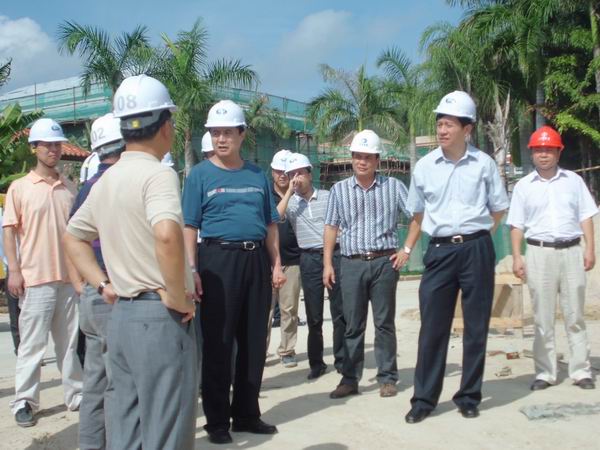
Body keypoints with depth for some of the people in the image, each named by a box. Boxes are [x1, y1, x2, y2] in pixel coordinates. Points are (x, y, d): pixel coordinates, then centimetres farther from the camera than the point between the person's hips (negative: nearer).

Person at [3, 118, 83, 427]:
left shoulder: (70, 189, 10)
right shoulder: (19, 187, -1)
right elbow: (9, 230, -2)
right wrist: (14, 270, -10)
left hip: (69, 277, 4)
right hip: (35, 278, -4)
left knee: (71, 342, 10)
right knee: (32, 343, 2)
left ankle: (76, 395, 19)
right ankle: (24, 402, 11)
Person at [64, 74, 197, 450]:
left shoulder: (106, 180, 12)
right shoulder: (157, 173, -14)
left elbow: (73, 237, 24)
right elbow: (168, 234, -33)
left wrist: (103, 284, 16)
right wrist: (177, 296, -20)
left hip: (122, 316, 8)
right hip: (161, 318, -8)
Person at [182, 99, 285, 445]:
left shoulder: (258, 175, 12)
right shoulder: (200, 174, 1)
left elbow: (271, 224, 15)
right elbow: (189, 226, -4)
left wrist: (276, 264, 7)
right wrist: (192, 269, -14)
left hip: (256, 260, 4)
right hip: (218, 258, -4)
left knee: (255, 340, 9)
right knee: (218, 343, 1)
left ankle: (247, 414, 23)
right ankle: (217, 420, 13)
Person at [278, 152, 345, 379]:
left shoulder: (328, 197, 6)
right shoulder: (290, 202, 6)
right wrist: (289, 192, -10)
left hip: (334, 254, 0)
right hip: (309, 259, 1)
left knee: (339, 311, 3)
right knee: (313, 315, 6)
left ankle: (341, 360, 14)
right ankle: (316, 362, 17)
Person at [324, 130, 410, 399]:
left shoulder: (393, 186, 3)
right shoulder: (339, 190, 7)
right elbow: (331, 228, 9)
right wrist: (327, 264, 3)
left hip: (384, 262, -1)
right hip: (352, 263, 1)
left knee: (384, 323, 4)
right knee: (353, 324, 5)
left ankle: (387, 378, 13)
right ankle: (350, 379, 12)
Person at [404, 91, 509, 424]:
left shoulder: (484, 164, -1)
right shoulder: (424, 166, 4)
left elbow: (499, 209, 10)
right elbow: (417, 213, 14)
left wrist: (474, 233, 5)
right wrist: (407, 249, 14)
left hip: (477, 250, -1)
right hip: (439, 251, 1)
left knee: (476, 326, 6)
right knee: (432, 327, 2)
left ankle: (469, 397, 19)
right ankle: (423, 399, 11)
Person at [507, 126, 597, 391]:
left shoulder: (573, 181, 8)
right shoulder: (524, 186, 5)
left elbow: (585, 217, 7)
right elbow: (516, 225, 4)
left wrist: (590, 249, -2)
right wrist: (517, 257, -3)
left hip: (571, 252, 1)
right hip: (539, 253, -1)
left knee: (575, 316, 6)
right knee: (542, 318, 3)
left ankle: (581, 371, 12)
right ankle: (545, 373, 10)